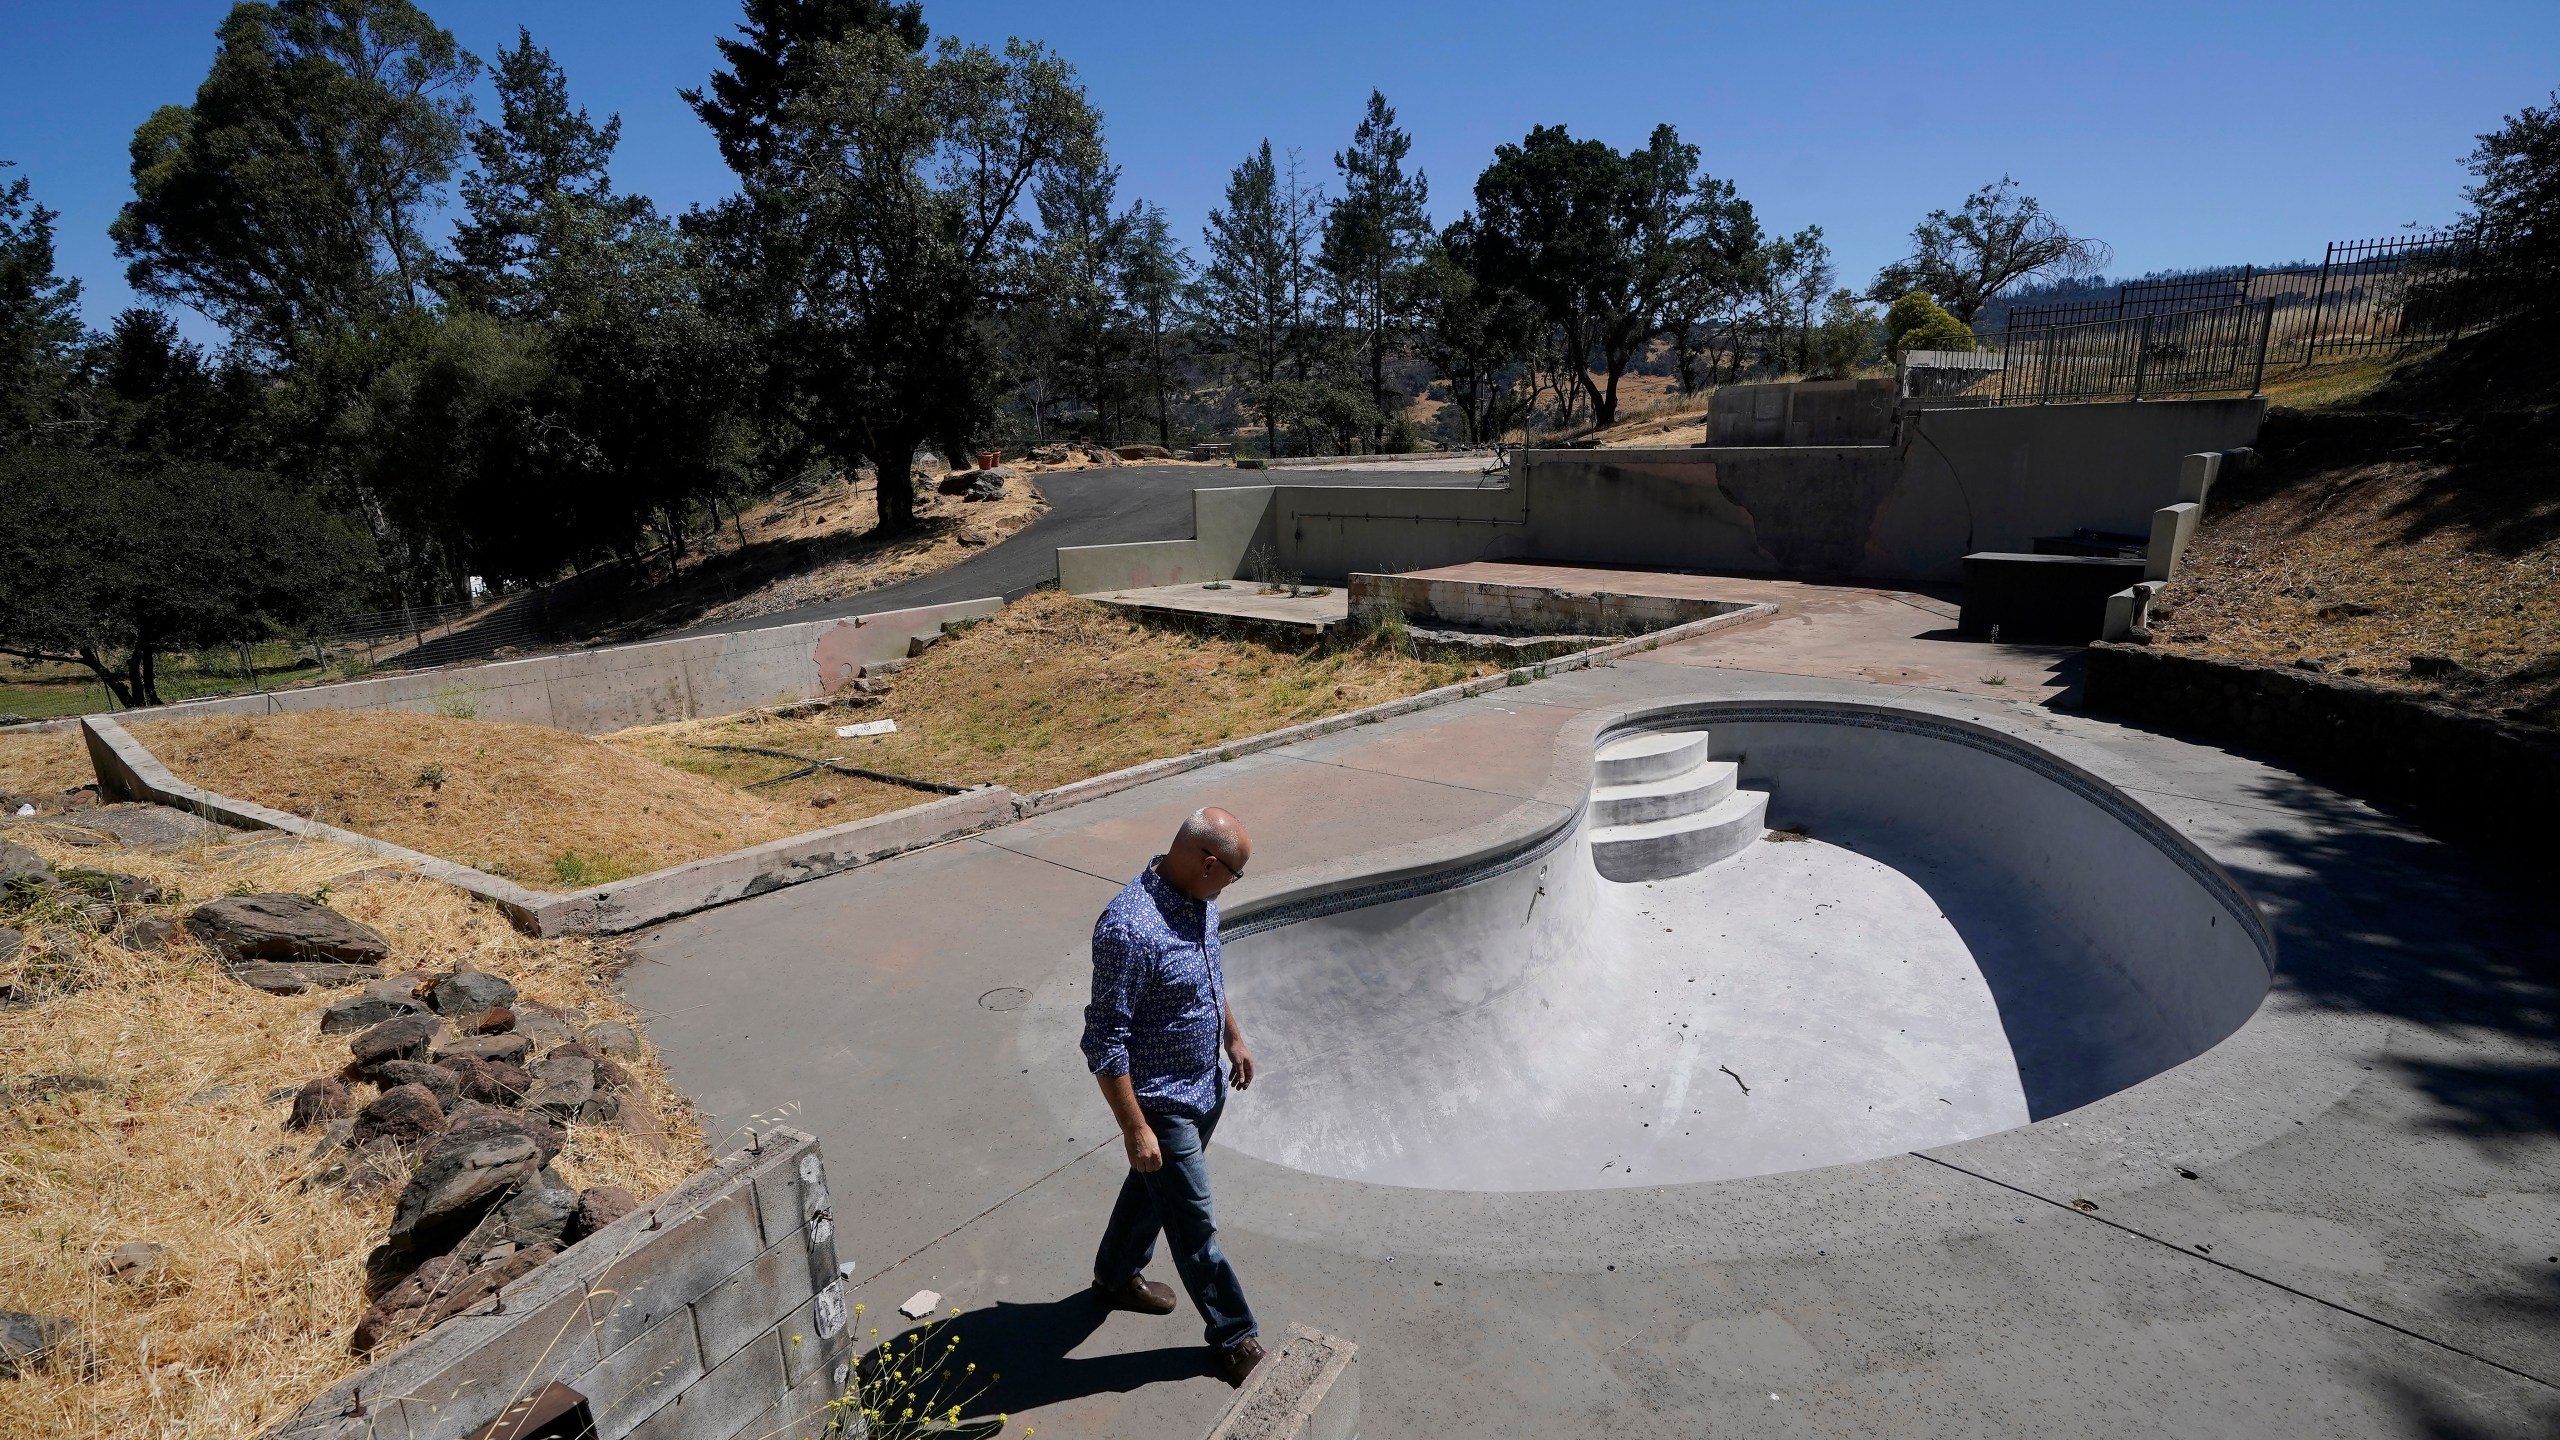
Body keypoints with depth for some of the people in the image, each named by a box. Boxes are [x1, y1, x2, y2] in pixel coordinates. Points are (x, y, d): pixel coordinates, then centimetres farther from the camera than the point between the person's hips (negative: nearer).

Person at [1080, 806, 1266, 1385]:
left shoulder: (1198, 898, -6)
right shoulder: (1130, 929, -34)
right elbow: (1104, 1043, -27)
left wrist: (1233, 1036, 19)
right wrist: (1135, 1129, -22)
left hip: (1205, 1087, 8)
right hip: (1161, 1103, -8)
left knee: (1154, 1188, 28)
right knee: (1194, 1225, 10)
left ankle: (1117, 1275, 52)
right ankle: (1234, 1337, 30)